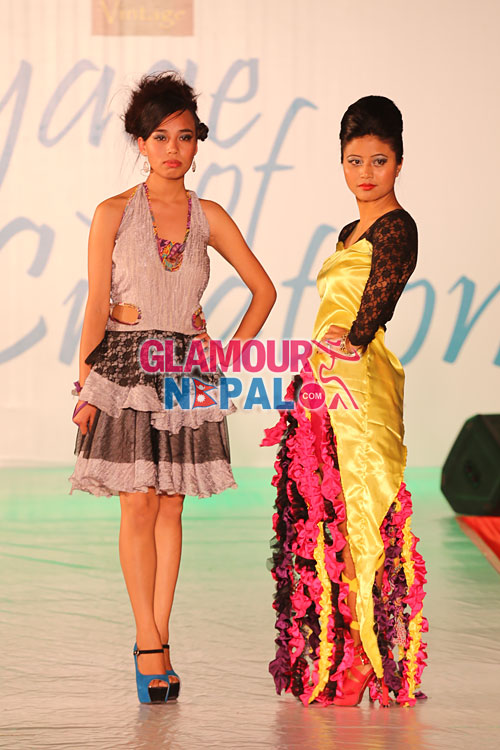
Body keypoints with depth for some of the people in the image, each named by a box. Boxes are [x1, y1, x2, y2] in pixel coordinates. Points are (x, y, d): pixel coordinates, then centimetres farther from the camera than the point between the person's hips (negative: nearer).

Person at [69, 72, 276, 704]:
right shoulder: (114, 214, -2)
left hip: (189, 365, 3)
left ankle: (154, 641, 10)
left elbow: (263, 289, 12)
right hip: (126, 365, -3)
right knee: (138, 506, -6)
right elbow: (96, 307, -3)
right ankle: (152, 647, 0)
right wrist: (86, 387, -6)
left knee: (170, 507, 3)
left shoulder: (209, 218, 5)